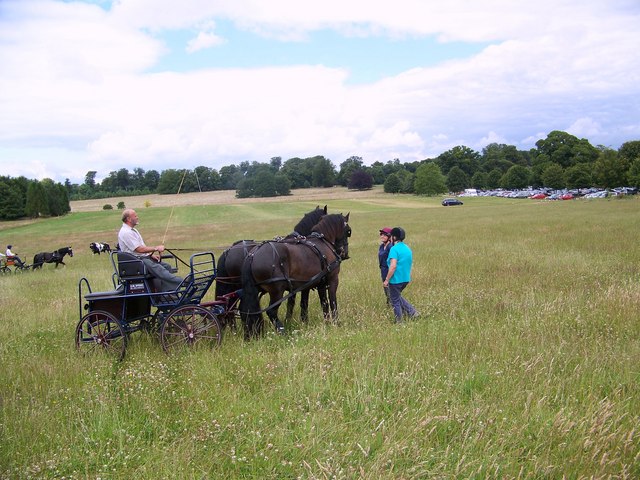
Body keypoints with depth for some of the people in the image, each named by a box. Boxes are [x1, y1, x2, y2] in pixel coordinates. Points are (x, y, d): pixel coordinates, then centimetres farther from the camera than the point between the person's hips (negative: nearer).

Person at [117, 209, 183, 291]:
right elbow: (139, 249, -20)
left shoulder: (132, 230, 20)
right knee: (159, 269, -28)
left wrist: (151, 255, 7)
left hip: (144, 257, 10)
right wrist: (156, 248, -15)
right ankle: (181, 282, -37)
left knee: (167, 266, -6)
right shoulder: (125, 233, -14)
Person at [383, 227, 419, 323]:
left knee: (395, 301, 7)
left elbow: (393, 266, -24)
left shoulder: (394, 249, -17)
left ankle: (399, 322, 15)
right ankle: (412, 312, 17)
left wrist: (387, 280, -18)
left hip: (396, 279, -8)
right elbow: (410, 264, 17)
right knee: (398, 297, 26)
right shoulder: (408, 248, 9)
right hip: (406, 279, 8)